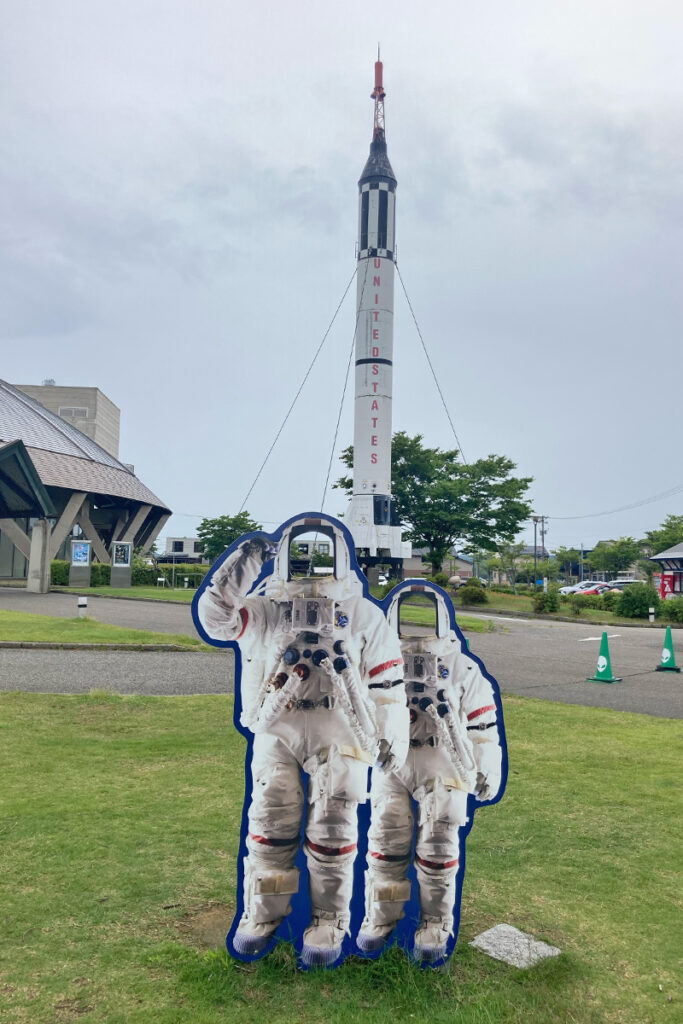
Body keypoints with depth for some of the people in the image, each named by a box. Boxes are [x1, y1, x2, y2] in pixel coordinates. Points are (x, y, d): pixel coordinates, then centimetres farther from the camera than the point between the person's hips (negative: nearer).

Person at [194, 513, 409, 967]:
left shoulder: (364, 616, 4)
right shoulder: (266, 611, 5)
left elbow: (388, 683, 5)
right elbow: (214, 614, -8)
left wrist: (393, 738, 1)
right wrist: (243, 562, -14)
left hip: (339, 739, -1)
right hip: (277, 734, 1)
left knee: (331, 832, 4)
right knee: (270, 827, 6)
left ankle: (329, 922, 22)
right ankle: (263, 913, 26)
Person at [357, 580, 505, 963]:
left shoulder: (462, 669, -5)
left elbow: (483, 725, 2)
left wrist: (487, 774, 5)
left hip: (444, 769, -2)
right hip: (392, 764, 2)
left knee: (438, 846, 4)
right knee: (386, 841, 6)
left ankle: (436, 926, 21)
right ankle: (380, 917, 25)